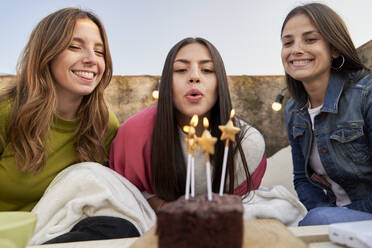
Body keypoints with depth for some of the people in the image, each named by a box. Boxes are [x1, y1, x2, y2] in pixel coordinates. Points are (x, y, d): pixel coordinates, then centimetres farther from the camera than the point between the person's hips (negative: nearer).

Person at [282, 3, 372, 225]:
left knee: (320, 219, -32)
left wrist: (325, 219, -15)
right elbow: (302, 179, 8)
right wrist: (321, 210, -10)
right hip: (332, 210, 5)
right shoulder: (293, 112, 3)